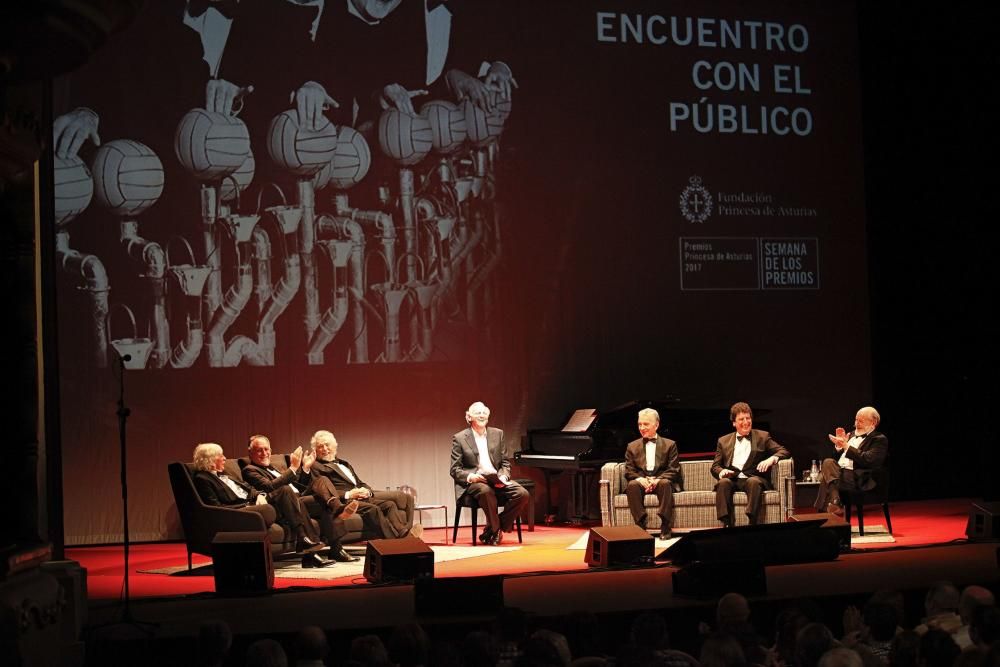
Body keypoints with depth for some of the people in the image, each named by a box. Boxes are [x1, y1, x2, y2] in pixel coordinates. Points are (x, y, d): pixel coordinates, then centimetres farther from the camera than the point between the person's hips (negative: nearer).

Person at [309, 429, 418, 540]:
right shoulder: (315, 466, 8)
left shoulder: (344, 464, 32)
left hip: (362, 498, 7)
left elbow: (361, 483, 27)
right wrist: (348, 494, -15)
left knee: (389, 505, -19)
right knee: (373, 509, -32)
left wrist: (366, 491, 2)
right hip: (343, 502, -7)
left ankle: (405, 533, -41)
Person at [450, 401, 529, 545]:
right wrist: (469, 477, -21)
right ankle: (496, 530, -17)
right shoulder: (459, 438, 4)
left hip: (496, 480, 4)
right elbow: (455, 470, 0)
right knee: (486, 491, -39)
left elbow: (505, 462, 14)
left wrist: (503, 476, -8)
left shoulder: (497, 434, 15)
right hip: (474, 481, -4)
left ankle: (490, 532, -11)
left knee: (522, 494, -22)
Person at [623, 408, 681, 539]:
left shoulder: (669, 444, 12)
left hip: (661, 481, -1)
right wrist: (641, 479, -14)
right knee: (632, 485, -34)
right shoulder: (632, 447, 18)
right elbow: (629, 471, 10)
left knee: (665, 483, -37)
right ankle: (640, 526, -34)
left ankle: (665, 527, -36)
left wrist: (658, 480, -16)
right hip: (641, 482, 1)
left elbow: (674, 469, 3)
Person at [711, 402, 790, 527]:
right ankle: (726, 524, -40)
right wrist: (722, 471, -9)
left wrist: (772, 459, -14)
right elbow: (715, 466, 16)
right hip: (732, 480, 1)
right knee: (723, 482, -33)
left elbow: (784, 451, 9)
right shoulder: (723, 441, 20)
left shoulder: (762, 436, 17)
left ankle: (752, 522, -45)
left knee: (753, 482, -36)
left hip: (754, 478, -1)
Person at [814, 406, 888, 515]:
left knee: (826, 476, -27)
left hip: (857, 477, -7)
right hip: (839, 471, 7)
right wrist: (839, 444, 5)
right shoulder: (852, 435, 24)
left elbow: (868, 460, -15)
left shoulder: (880, 440, 1)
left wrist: (847, 447, -18)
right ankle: (835, 504, -29)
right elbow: (837, 456, 24)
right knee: (828, 462, -25)